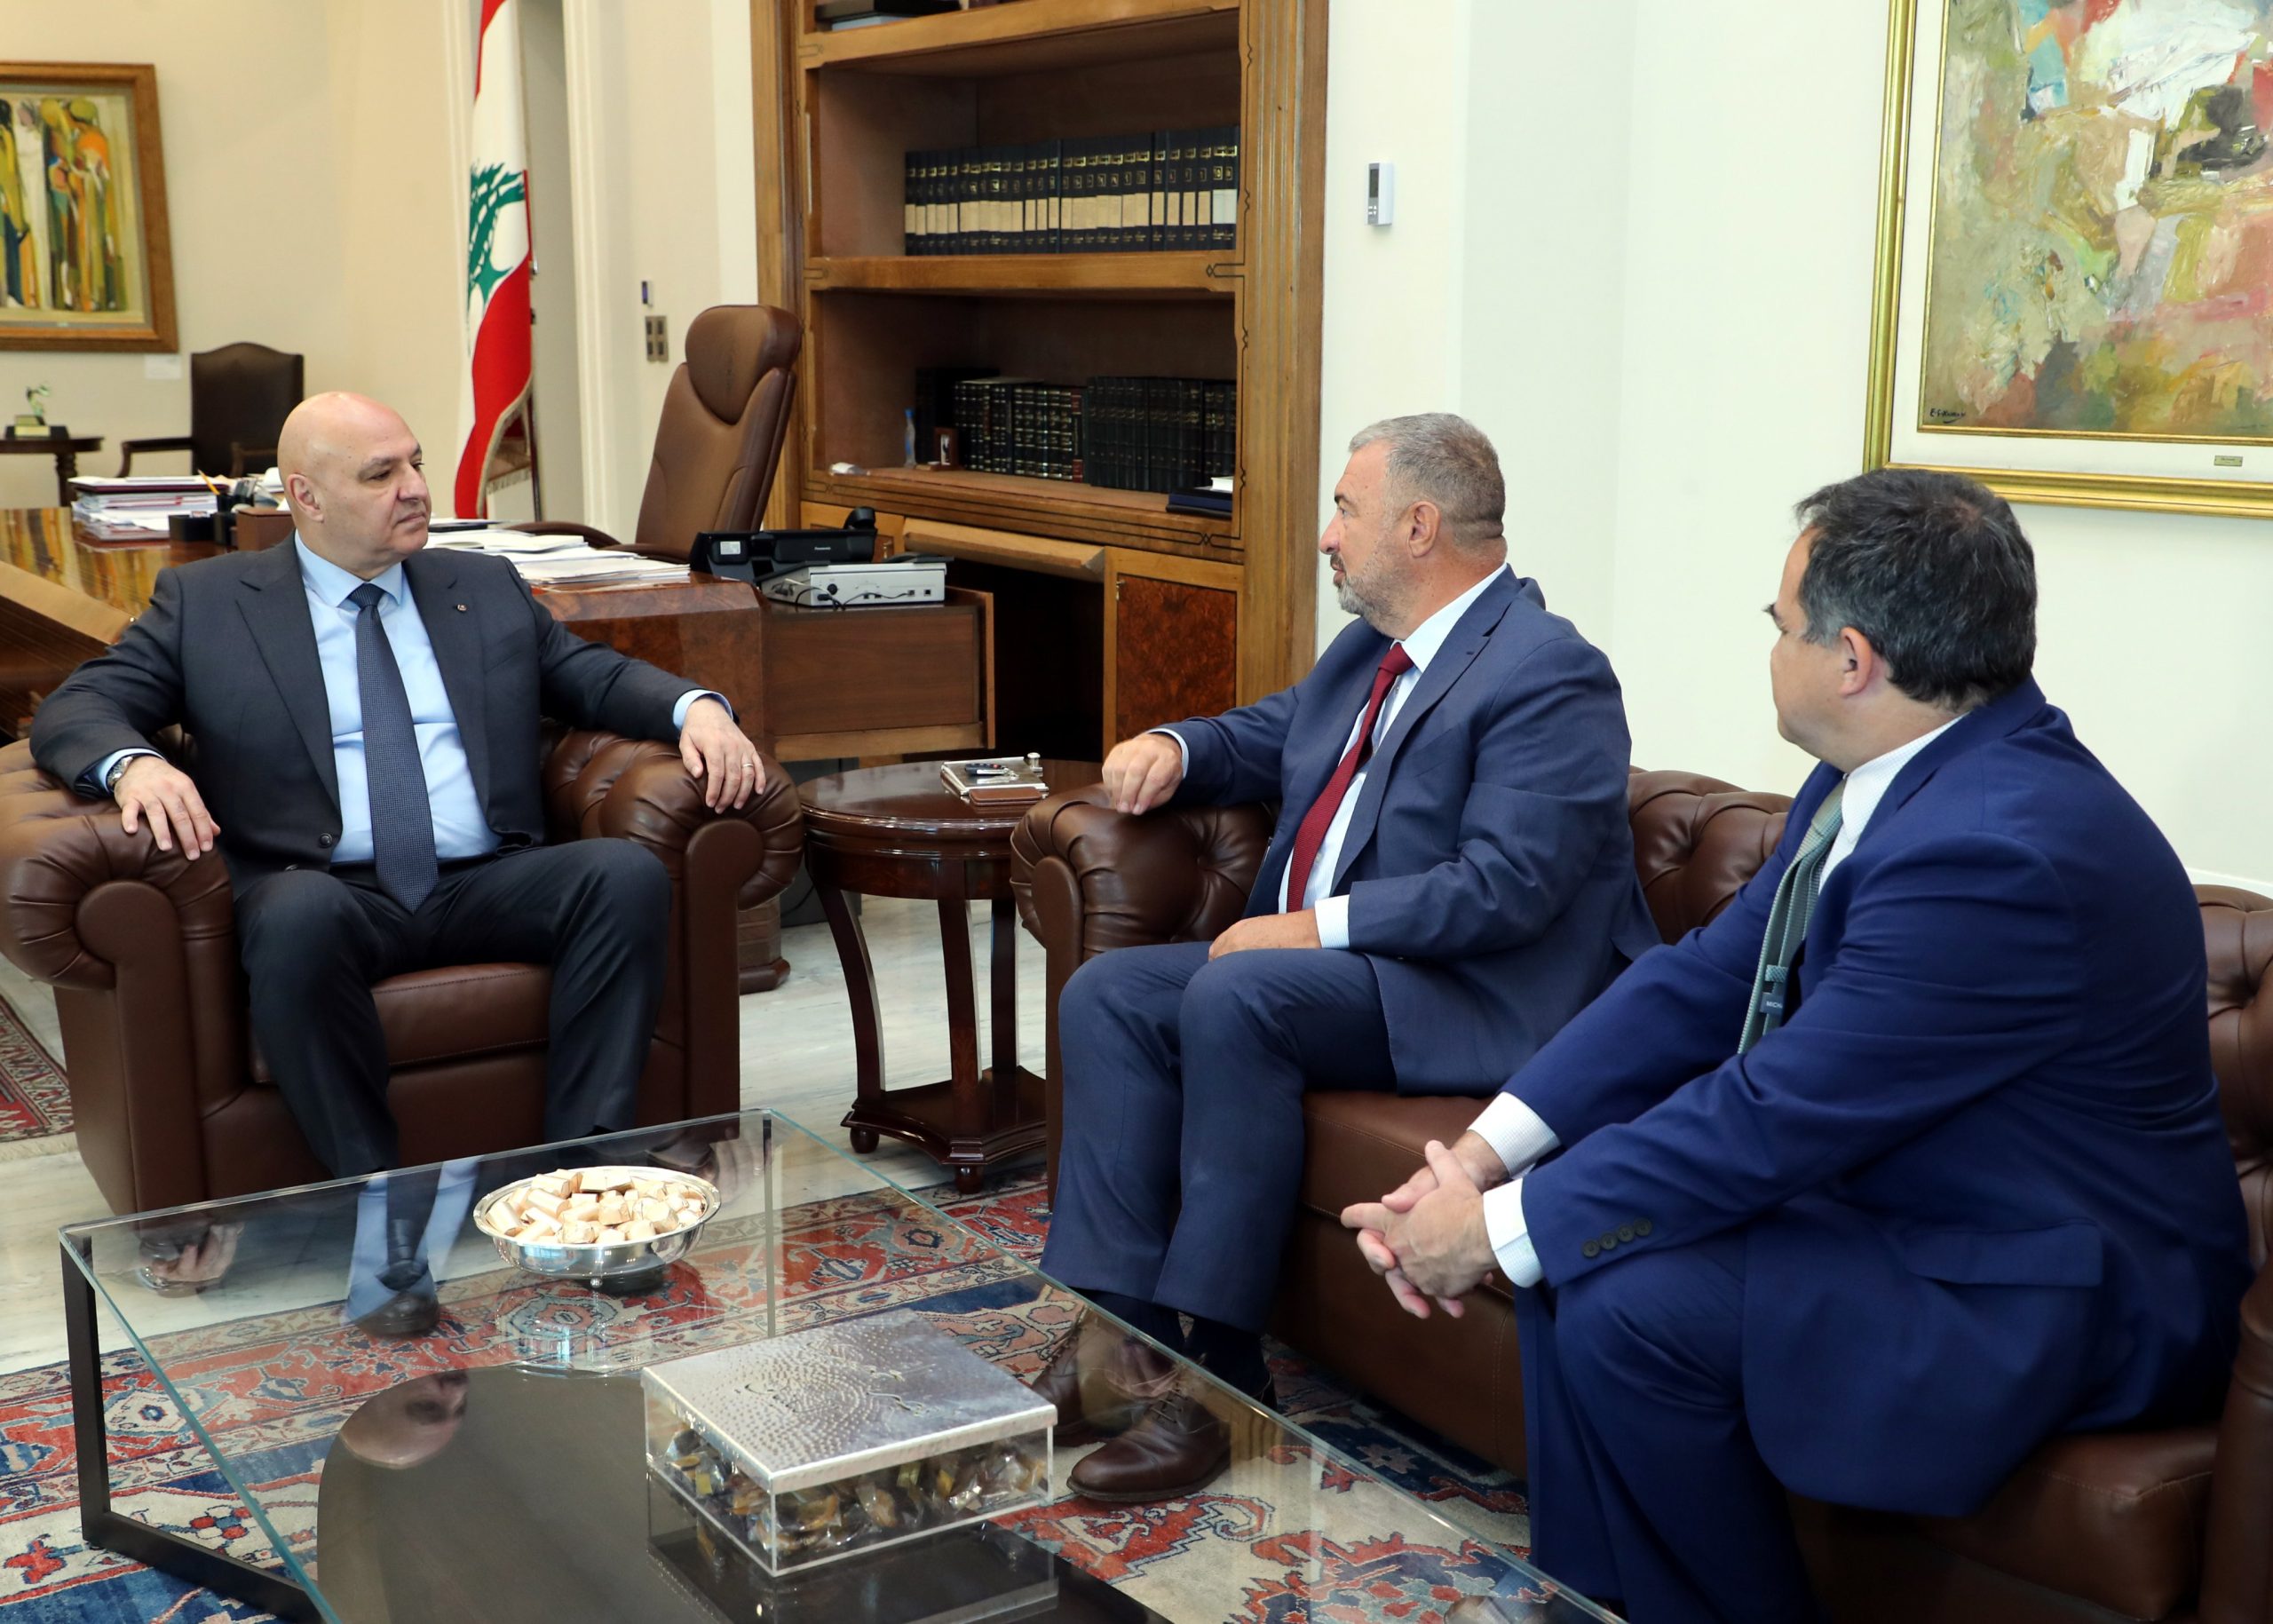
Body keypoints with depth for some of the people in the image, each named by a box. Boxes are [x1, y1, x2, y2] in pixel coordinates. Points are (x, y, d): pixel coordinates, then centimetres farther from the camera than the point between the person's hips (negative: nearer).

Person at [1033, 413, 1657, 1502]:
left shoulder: (1549, 675, -13)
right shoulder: (1368, 654, 16)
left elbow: (1507, 885, -23)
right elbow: (1264, 736, 33)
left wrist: (1318, 927, -24)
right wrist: (1174, 746, 9)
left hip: (1471, 999, -9)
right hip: (1311, 967, 10)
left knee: (1231, 995, -32)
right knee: (1108, 994, -9)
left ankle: (1213, 1369, -25)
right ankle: (1116, 1332, -14)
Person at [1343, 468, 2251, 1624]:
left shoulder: (1999, 851, -30)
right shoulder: (1876, 780, 0)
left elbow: (1771, 1121, -28)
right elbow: (1704, 978, 1)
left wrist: (1498, 1230, -19)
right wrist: (1482, 1157, -9)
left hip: (2055, 1302, -9)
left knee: (1629, 1301, -25)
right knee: (1575, 1219, 1)